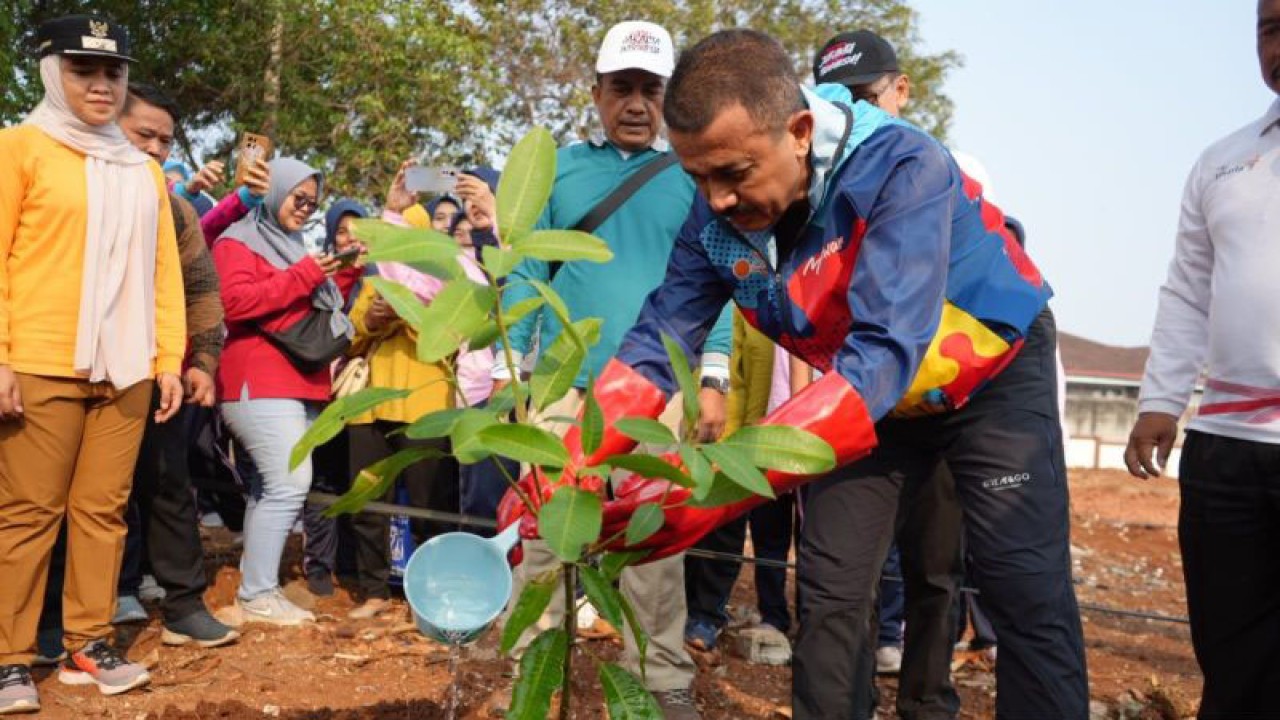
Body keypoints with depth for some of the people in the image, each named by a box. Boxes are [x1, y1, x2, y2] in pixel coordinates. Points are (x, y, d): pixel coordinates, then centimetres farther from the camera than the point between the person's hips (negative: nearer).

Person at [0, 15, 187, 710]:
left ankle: (87, 645, 16)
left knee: (103, 509, 7)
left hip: (124, 371, 4)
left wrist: (169, 359, 7)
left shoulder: (143, 170, 16)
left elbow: (164, 270, 14)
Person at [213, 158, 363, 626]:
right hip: (261, 385, -9)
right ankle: (257, 596, -11)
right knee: (289, 484, -17)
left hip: (299, 383, 9)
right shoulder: (239, 241, -1)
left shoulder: (293, 245, 24)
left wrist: (344, 274, 12)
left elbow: (319, 305, 29)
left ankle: (257, 587, 9)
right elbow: (235, 302, -17)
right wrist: (304, 275, -17)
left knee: (270, 488, 6)